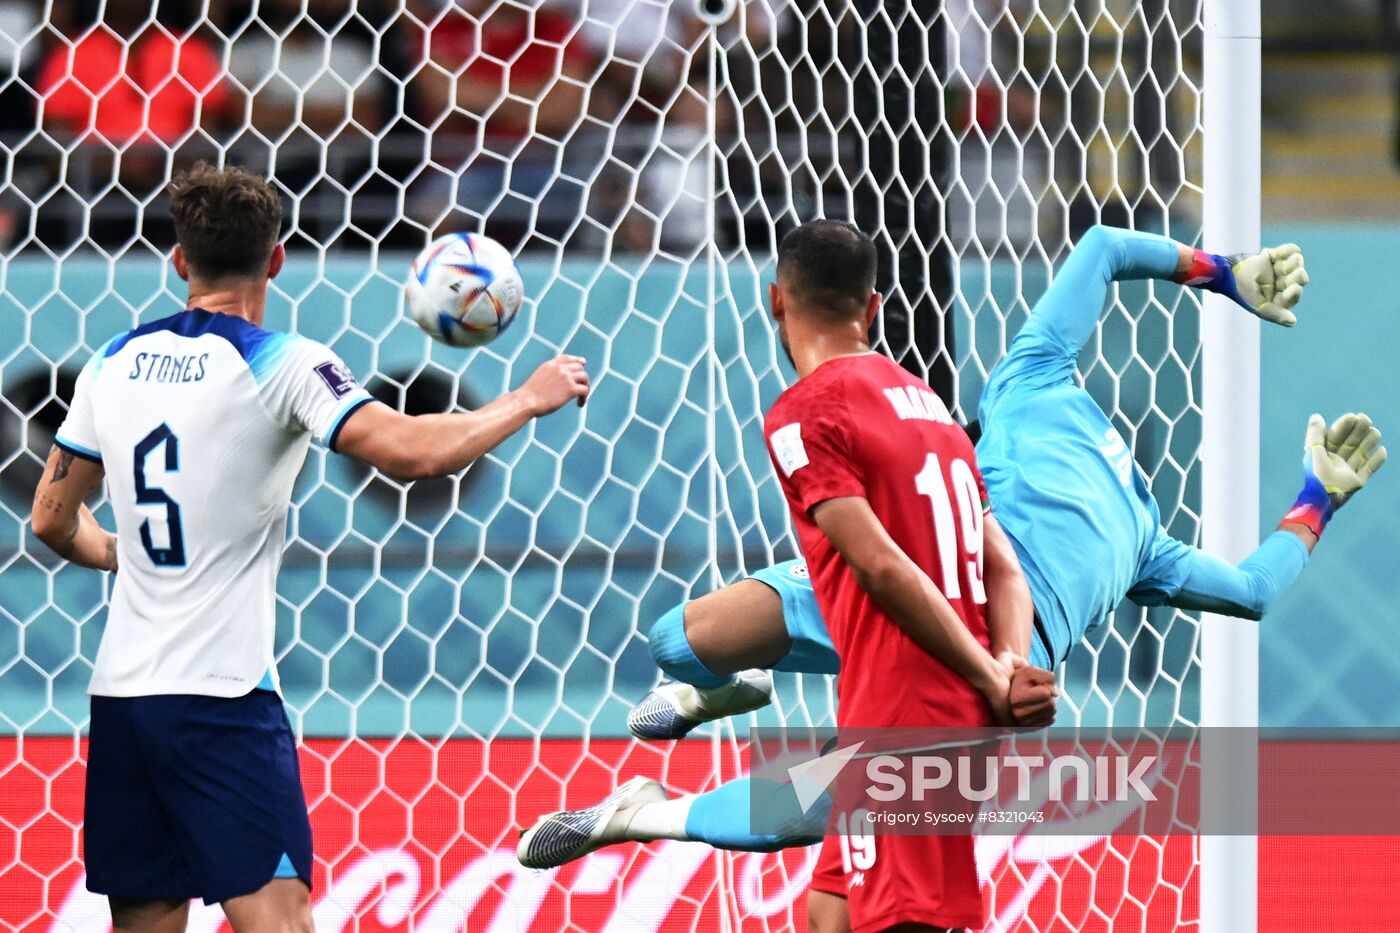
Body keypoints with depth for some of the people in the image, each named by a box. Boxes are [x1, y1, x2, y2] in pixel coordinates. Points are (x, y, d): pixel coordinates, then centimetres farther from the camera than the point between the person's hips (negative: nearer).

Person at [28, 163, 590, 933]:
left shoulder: (114, 363, 11)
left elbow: (53, 521, 18)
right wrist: (529, 400, -4)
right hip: (220, 695, -6)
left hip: (120, 692, 6)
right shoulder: (277, 364, -7)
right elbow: (410, 452, -18)